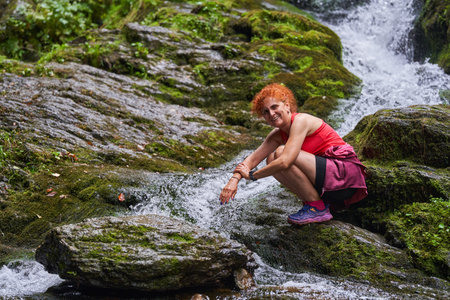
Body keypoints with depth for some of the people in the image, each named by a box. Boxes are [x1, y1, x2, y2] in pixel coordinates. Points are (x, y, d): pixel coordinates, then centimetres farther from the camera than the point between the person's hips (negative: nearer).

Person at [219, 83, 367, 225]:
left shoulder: (301, 120, -16)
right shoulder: (278, 134, 10)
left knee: (281, 153, -21)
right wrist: (234, 179, -13)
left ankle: (318, 208, -12)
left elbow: (285, 162, -26)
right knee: (272, 160, 4)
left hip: (345, 173, -9)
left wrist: (252, 175, -14)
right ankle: (315, 200, 5)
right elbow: (254, 158, 5)